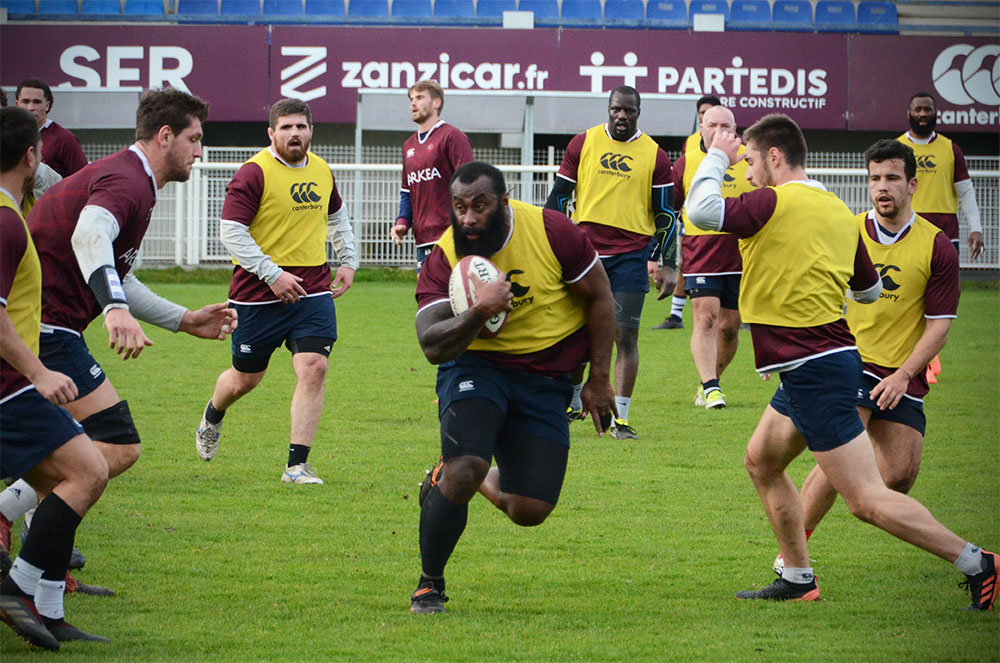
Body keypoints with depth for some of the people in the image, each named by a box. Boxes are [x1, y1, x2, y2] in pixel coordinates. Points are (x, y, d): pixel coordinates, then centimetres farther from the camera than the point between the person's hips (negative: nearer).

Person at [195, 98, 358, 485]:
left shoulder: (322, 171, 8)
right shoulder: (254, 173, -12)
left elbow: (337, 216, 29)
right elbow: (231, 230, -17)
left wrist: (348, 261, 19)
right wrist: (272, 274, -21)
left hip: (313, 289, 4)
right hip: (259, 293, -4)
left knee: (313, 368, -14)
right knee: (245, 378, 10)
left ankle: (297, 465, -11)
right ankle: (212, 417, 46)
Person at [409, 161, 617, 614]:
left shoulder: (551, 233, -13)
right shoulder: (443, 259, -12)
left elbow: (600, 299, -1)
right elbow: (431, 347, -21)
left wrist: (599, 380, 0)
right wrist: (478, 314, -38)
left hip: (545, 379, 1)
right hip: (476, 367, -1)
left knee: (530, 511, -5)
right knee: (464, 470, -28)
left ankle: (469, 479, 30)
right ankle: (429, 584, -6)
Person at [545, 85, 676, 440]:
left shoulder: (654, 155, 5)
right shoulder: (582, 144, 6)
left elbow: (665, 213, 9)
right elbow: (558, 196, 11)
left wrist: (668, 263, 4)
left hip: (631, 254, -1)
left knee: (626, 336, -6)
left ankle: (621, 417, -2)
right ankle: (572, 401, 24)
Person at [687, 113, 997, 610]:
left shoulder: (774, 203, -14)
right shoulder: (839, 212, 11)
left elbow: (702, 211, -19)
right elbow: (869, 290, 20)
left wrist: (716, 158, -3)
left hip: (814, 370, -10)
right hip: (833, 359, 10)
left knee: (868, 500, -9)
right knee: (762, 460, 23)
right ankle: (798, 579, 24)